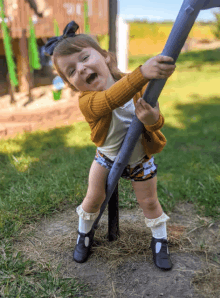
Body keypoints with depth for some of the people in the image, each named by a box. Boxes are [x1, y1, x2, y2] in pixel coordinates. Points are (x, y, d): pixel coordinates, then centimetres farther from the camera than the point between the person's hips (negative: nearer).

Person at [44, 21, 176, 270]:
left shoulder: (138, 85, -24)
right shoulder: (87, 102, -34)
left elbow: (157, 121, -19)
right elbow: (112, 99, -57)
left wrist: (153, 119, -45)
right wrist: (142, 72, -73)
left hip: (139, 159, 1)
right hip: (106, 157, -1)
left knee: (149, 202, 11)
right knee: (93, 199, 8)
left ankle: (160, 242, 36)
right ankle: (84, 234, 40)